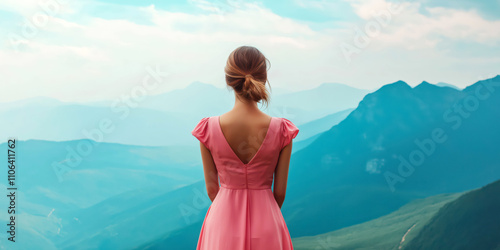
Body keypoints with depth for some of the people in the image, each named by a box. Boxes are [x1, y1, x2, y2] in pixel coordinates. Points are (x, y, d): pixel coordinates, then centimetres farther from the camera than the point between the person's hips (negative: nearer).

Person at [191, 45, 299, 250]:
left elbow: (211, 188, -3)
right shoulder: (281, 130, -13)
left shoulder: (209, 128, -12)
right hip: (266, 225, 0)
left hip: (223, 220, 1)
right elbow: (280, 192, -5)